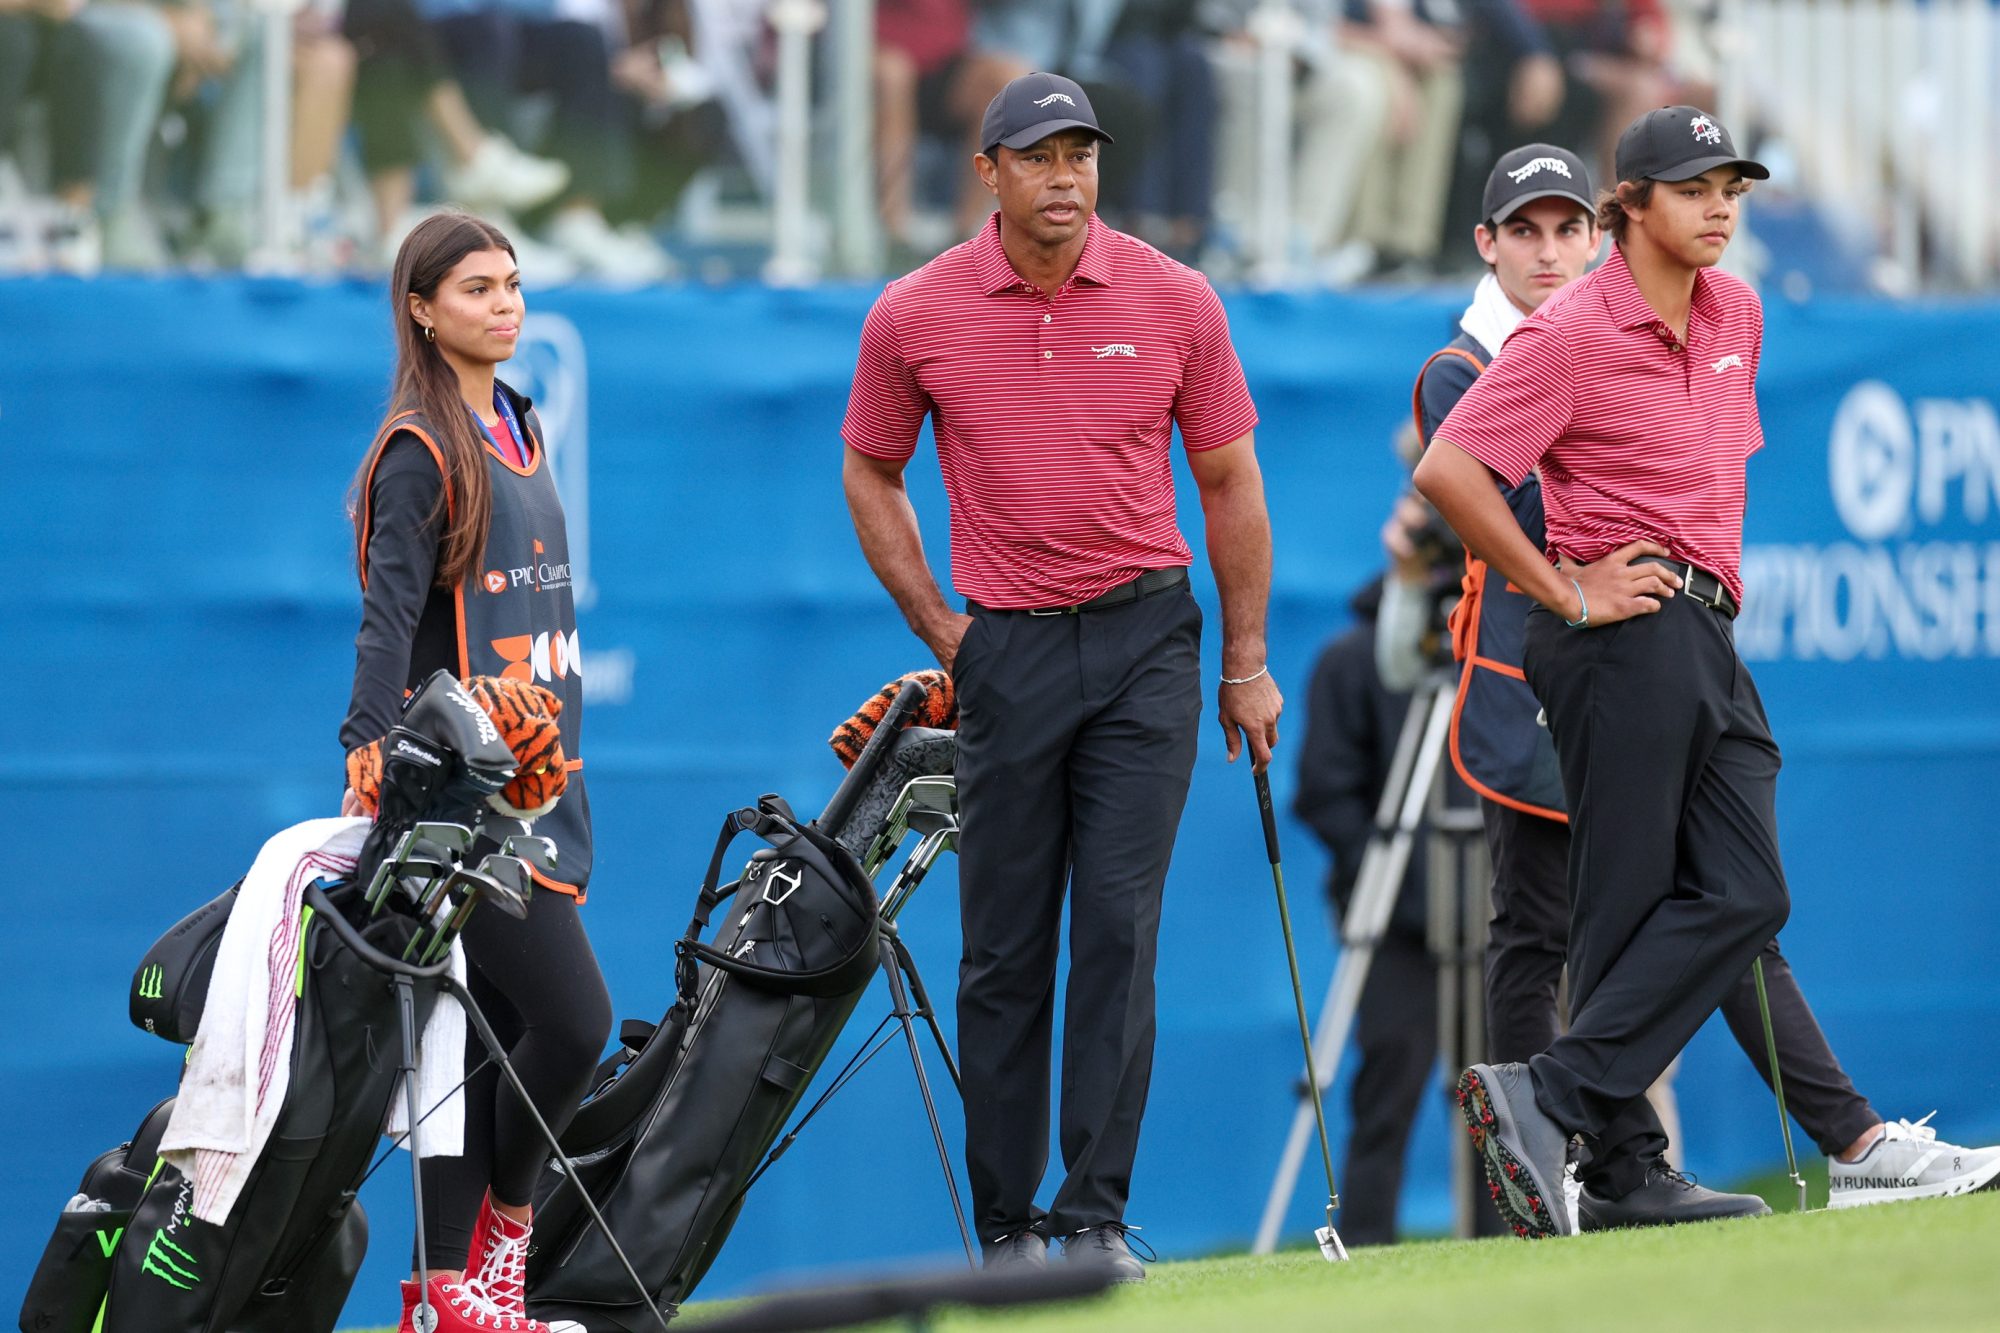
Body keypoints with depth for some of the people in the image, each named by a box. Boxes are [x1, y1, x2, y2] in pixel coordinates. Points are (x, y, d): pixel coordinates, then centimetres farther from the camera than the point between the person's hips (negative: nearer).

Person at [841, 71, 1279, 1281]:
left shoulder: (1174, 300, -2)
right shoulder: (915, 317, -2)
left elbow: (1228, 481, 7)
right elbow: (871, 474, 13)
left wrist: (1247, 663, 7)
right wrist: (937, 628, 6)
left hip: (1147, 641, 0)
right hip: (1008, 649, 0)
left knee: (1121, 929, -7)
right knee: (1005, 950, 2)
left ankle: (1098, 1216, -5)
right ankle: (1007, 1224, 10)